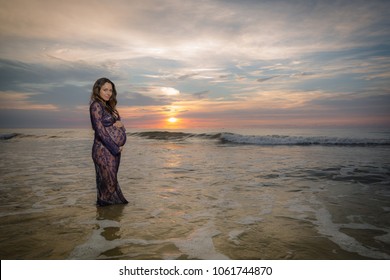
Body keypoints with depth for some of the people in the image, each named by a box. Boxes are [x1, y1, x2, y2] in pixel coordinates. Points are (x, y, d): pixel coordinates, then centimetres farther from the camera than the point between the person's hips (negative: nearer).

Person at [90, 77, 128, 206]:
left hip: (114, 150, 8)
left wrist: (120, 124, -6)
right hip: (104, 150, -8)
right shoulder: (96, 106, -10)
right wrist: (115, 148, -13)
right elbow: (100, 130, -16)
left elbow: (118, 123, 19)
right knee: (108, 182, -4)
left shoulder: (109, 106, 16)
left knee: (112, 180, 13)